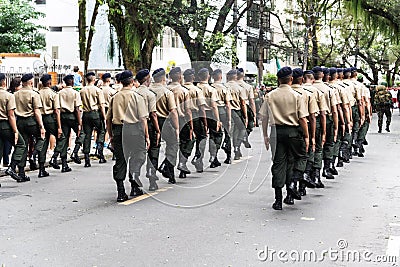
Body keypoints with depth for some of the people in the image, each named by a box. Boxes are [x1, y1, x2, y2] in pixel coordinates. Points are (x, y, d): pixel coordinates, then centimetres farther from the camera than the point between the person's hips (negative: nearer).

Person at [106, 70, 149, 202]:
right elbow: (143, 118, -6)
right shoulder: (136, 96, -3)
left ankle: (121, 192, 3)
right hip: (134, 130, -3)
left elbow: (108, 119, 9)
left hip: (118, 130, 3)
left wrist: (111, 135, 17)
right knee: (136, 158, 12)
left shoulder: (115, 97, 7)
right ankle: (135, 187, 16)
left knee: (120, 160, 5)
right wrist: (146, 136, -1)